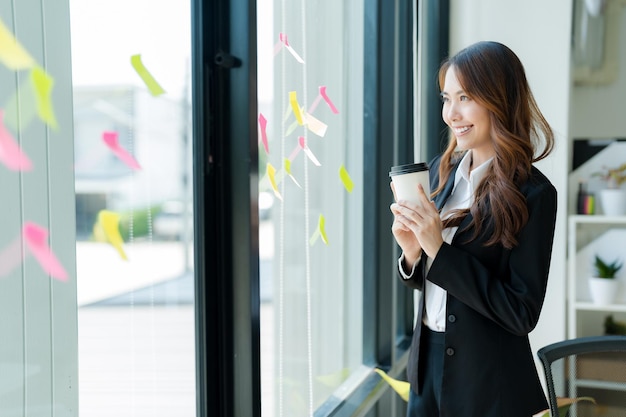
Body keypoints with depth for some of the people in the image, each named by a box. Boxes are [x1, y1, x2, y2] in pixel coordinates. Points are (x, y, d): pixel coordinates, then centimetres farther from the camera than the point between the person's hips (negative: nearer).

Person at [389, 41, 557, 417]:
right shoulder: (441, 170, 0)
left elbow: (522, 314, -19)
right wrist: (412, 253, -14)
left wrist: (439, 248, -23)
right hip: (428, 362, 5)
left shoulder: (533, 194, -17)